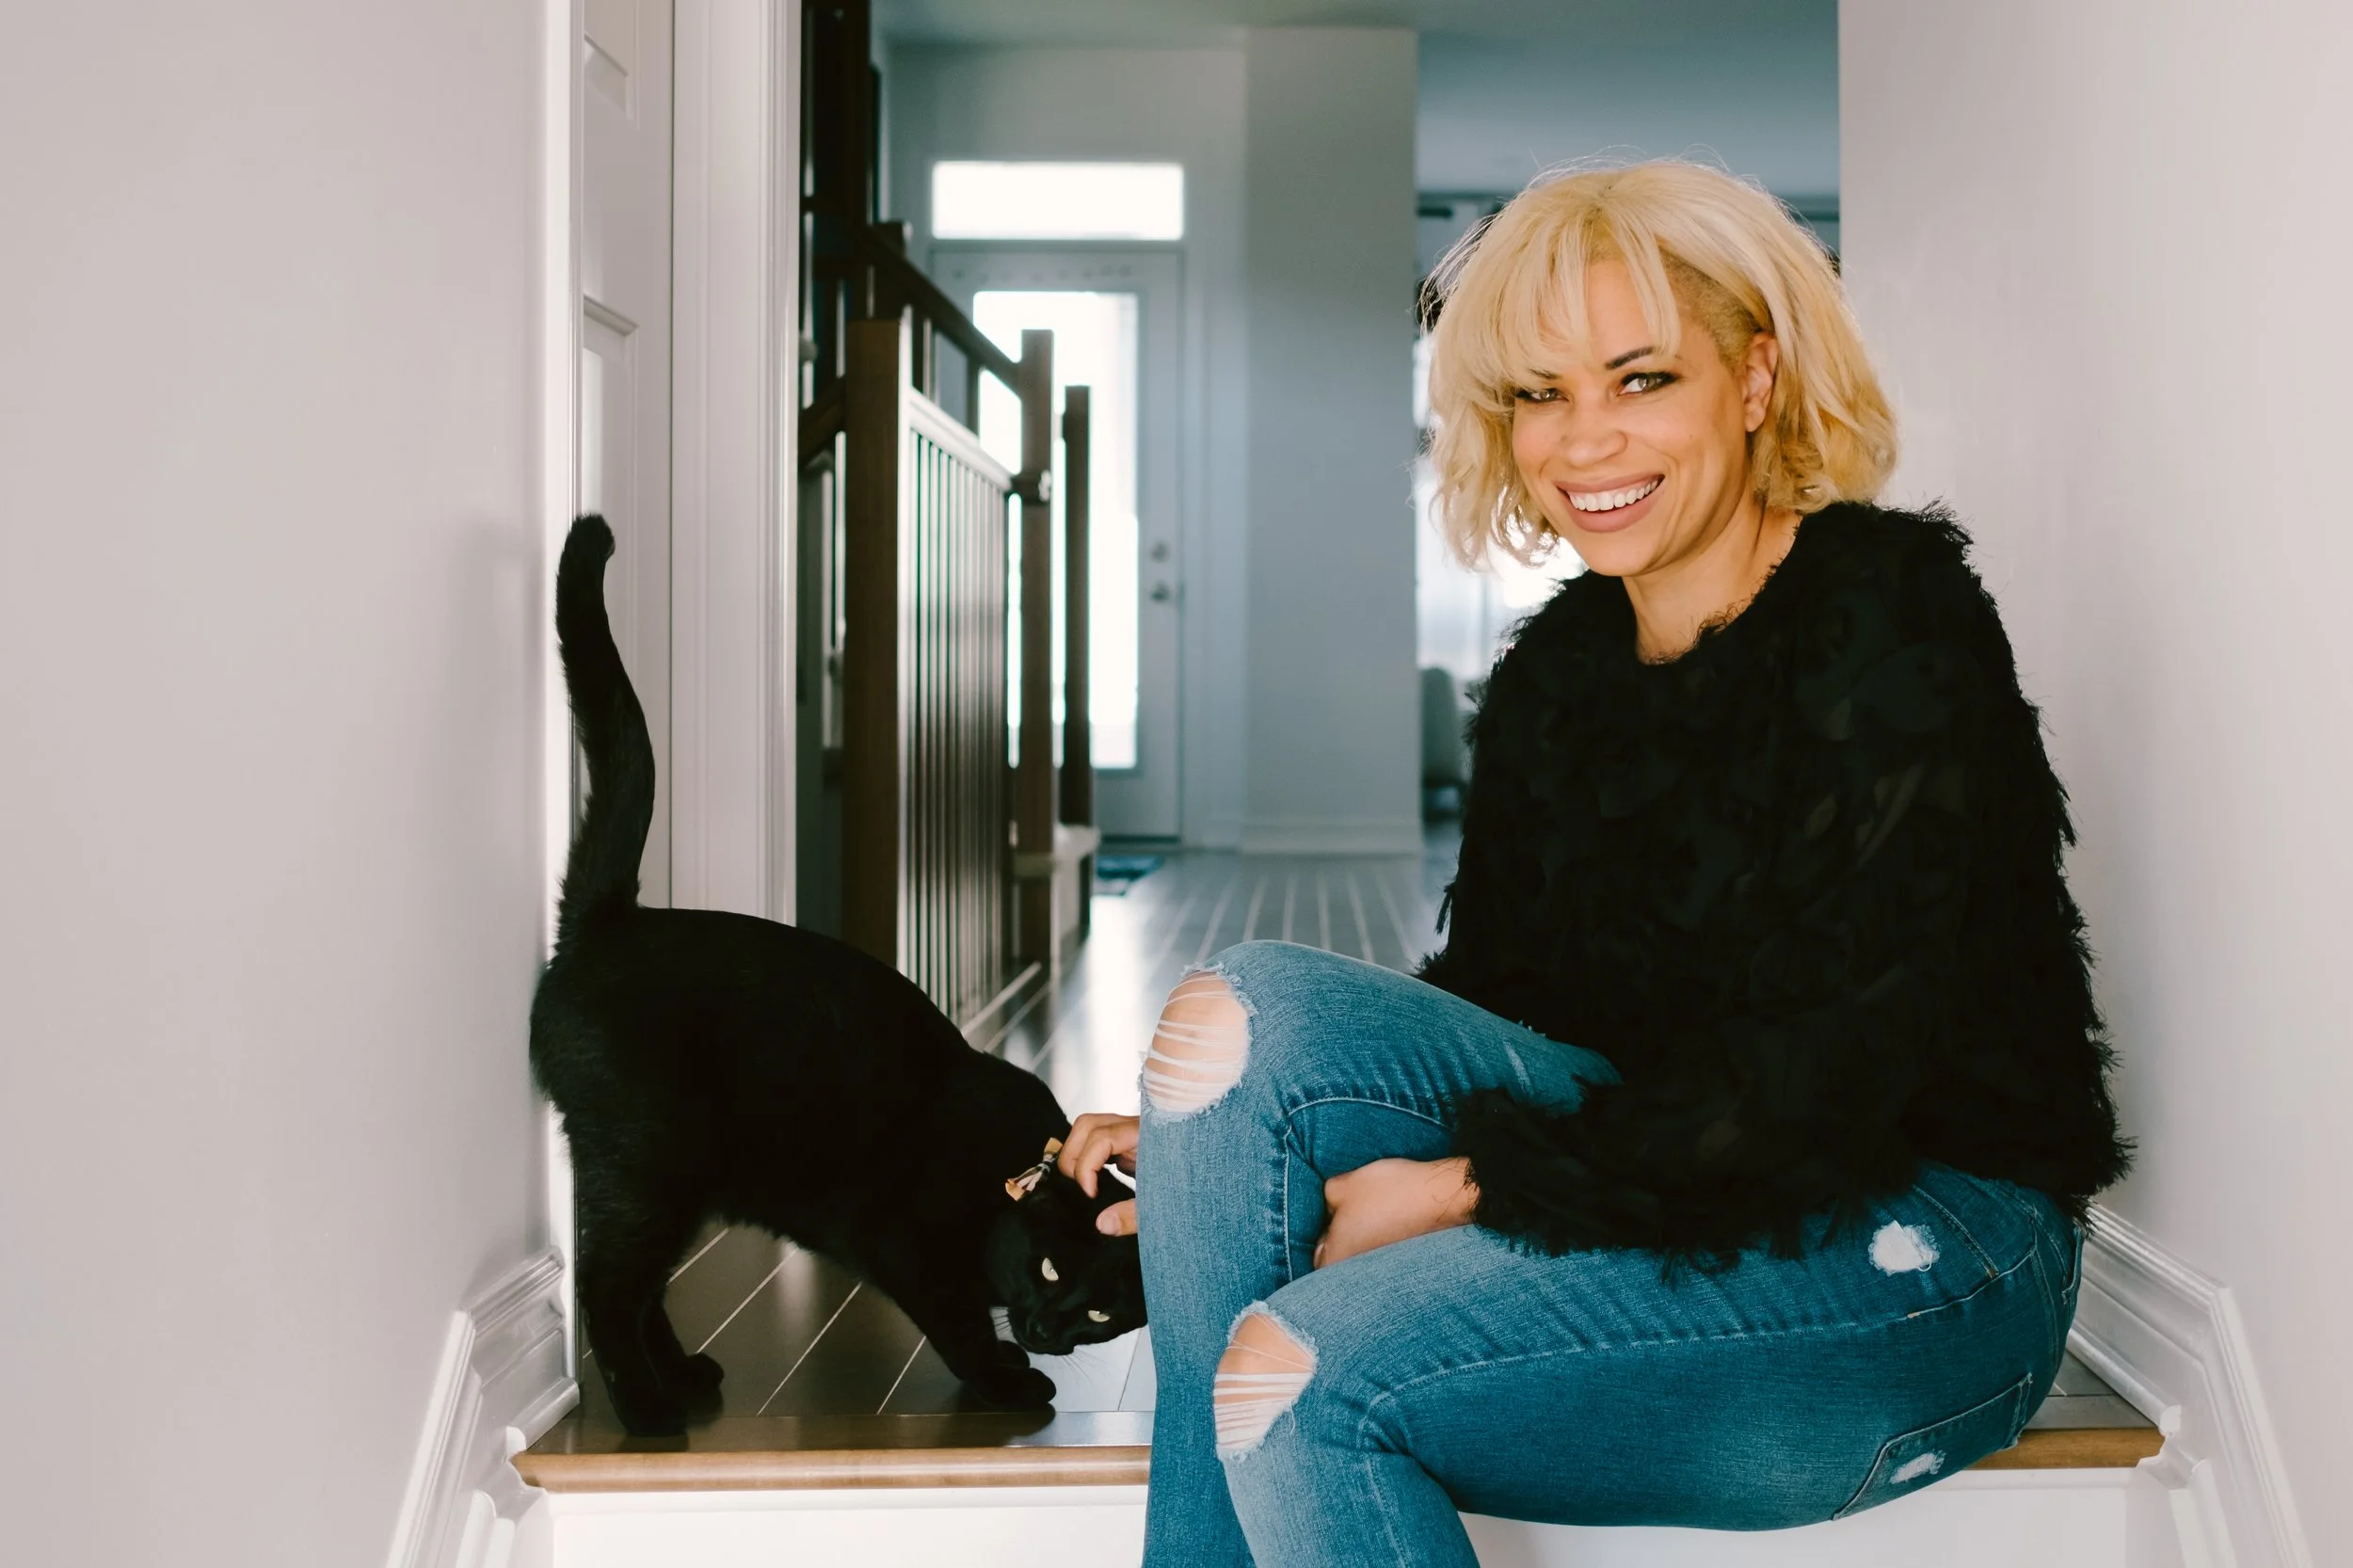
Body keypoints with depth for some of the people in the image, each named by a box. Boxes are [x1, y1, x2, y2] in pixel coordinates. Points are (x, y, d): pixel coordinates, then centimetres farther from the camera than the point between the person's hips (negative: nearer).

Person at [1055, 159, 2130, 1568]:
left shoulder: (1892, 616, -12)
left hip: (1923, 1246, -6)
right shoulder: (1552, 673, 9)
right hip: (1672, 1174, 7)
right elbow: (1489, 1005, 9)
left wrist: (1471, 1187, -19)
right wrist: (1216, 1137, -3)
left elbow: (1843, 1063, -19)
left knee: (1307, 1373, -27)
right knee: (1249, 1008, -16)